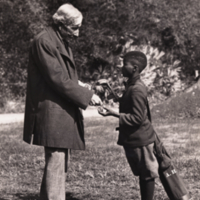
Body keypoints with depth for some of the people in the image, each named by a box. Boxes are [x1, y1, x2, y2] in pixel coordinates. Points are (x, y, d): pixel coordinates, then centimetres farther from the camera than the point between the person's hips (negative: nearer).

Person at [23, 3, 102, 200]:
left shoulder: (62, 42, 16)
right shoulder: (43, 42, -15)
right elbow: (57, 78, -18)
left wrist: (76, 83, 2)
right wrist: (87, 95, -14)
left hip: (63, 112, 10)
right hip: (51, 111, -10)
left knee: (59, 161, 11)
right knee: (56, 160, -11)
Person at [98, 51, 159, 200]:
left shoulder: (136, 90, -21)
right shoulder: (132, 85, 10)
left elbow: (137, 118, -24)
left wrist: (114, 114, -23)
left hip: (140, 139, -10)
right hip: (134, 138, 10)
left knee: (147, 174, -1)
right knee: (143, 174, 15)